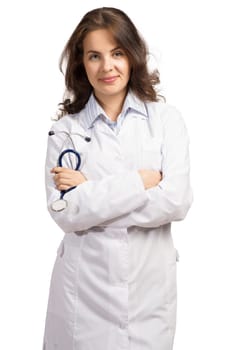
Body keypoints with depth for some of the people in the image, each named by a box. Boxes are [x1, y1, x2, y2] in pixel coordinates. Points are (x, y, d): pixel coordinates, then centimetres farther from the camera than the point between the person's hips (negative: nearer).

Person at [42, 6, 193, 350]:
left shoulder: (167, 118, -2)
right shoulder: (65, 130, -2)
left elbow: (177, 202, -12)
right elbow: (65, 212, -11)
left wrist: (90, 193, -12)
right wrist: (138, 182, -16)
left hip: (150, 285, 1)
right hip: (84, 288, 0)